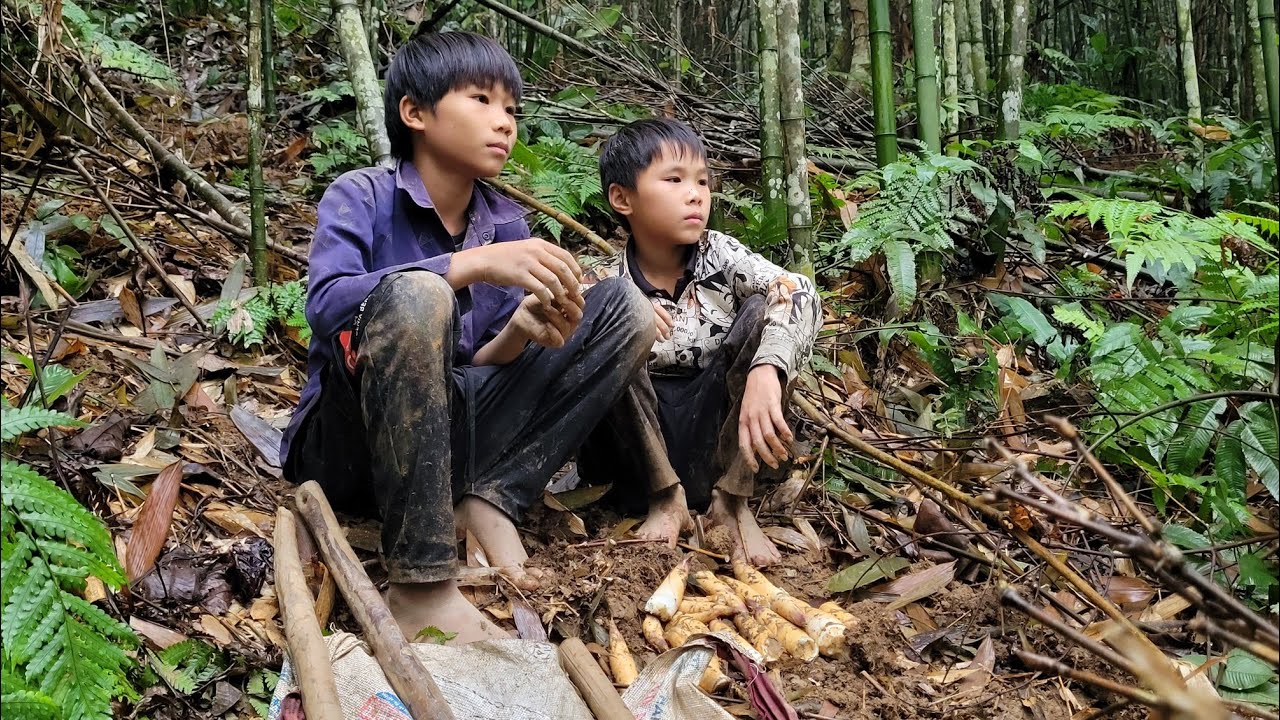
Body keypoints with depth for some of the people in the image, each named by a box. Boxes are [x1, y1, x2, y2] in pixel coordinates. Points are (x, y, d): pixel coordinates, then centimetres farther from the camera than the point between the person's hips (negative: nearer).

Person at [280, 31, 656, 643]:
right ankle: (421, 586, -33)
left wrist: (520, 332, -18)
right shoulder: (361, 197, -8)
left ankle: (488, 503, -13)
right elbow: (325, 305, -27)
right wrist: (472, 264, -33)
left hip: (449, 439, 5)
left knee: (626, 308, -4)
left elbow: (481, 365, 5)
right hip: (349, 446, -5)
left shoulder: (506, 226, 6)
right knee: (415, 295, -36)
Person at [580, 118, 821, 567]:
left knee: (764, 307, -18)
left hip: (720, 441, 2)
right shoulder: (602, 286, -6)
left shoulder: (720, 256, -4)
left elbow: (797, 291, -21)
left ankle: (732, 499, -13)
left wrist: (765, 372, -40)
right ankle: (664, 496, -12)